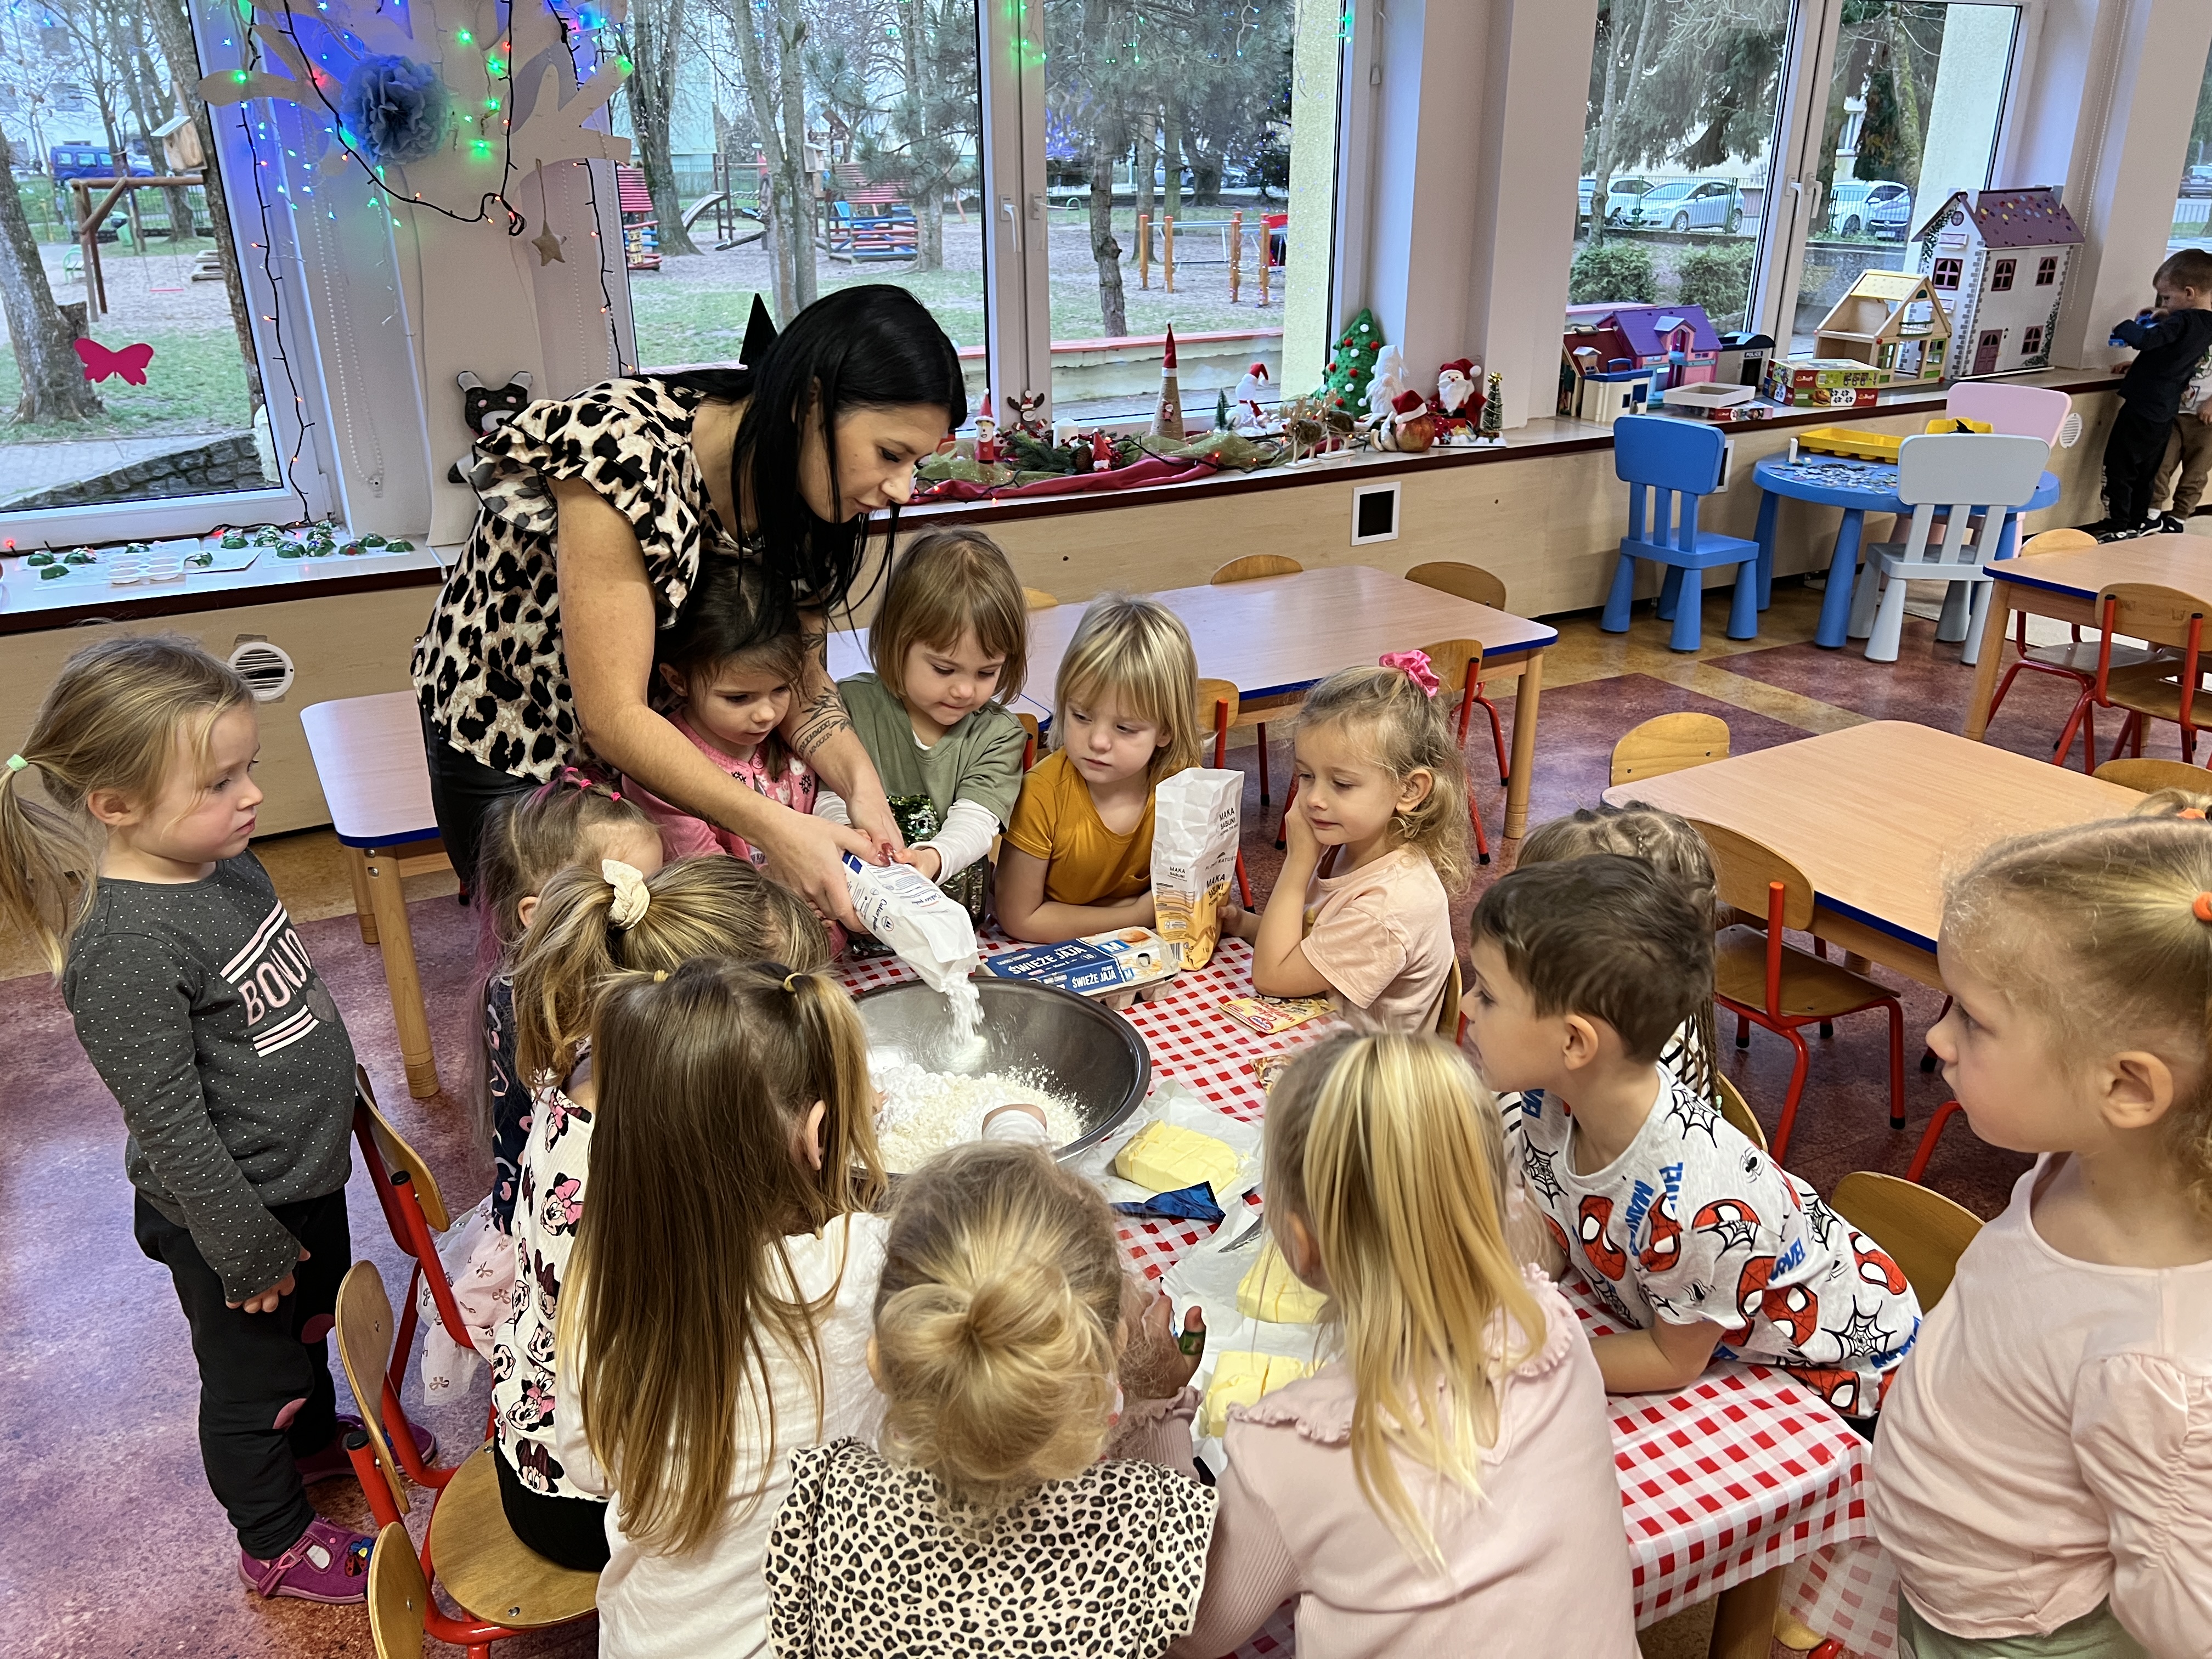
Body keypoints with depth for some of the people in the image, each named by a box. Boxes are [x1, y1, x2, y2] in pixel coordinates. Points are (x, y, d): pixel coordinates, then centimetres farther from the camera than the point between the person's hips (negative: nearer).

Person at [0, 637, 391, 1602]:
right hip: (229, 1215, -8)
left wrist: (340, 1095, 22)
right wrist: (248, 1251, -18)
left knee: (312, 1326, 31)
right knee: (252, 1379, 17)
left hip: (306, 1172, 8)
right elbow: (172, 1127, -27)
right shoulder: (127, 951, -33)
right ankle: (275, 1544, 41)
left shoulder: (223, 863, -7)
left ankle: (315, 1437, 59)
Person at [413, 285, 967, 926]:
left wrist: (859, 781, -29)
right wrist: (773, 827, -44)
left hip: (670, 734, 5)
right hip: (512, 727, -5)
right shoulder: (628, 449, -34)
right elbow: (613, 714, -35)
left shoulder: (806, 481, -15)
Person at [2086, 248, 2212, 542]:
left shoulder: (2184, 321, -19)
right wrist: (2166, 318, 10)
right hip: (2166, 410, 9)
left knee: (2119, 464, -1)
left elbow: (2145, 340, -29)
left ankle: (2119, 526, 1)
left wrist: (2124, 327, -12)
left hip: (2143, 405, -9)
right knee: (2145, 470, 18)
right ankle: (2140, 521, 27)